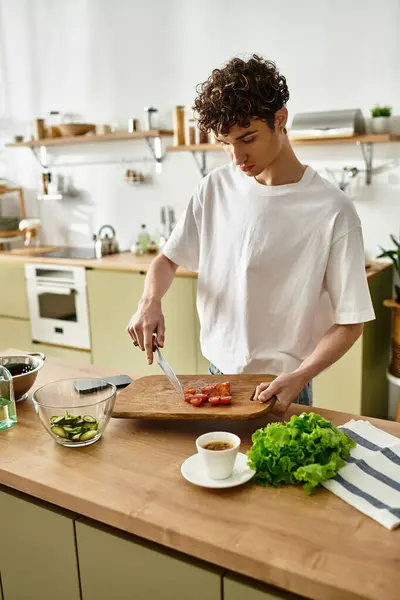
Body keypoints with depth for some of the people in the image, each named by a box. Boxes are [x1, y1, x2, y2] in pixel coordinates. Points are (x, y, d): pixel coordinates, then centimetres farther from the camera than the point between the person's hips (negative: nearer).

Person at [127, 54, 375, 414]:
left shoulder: (332, 211, -18)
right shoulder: (215, 189, -4)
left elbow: (349, 322, -13)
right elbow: (168, 259, 6)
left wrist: (298, 377, -26)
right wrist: (150, 301, -13)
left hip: (281, 389, -4)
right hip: (216, 374, 4)